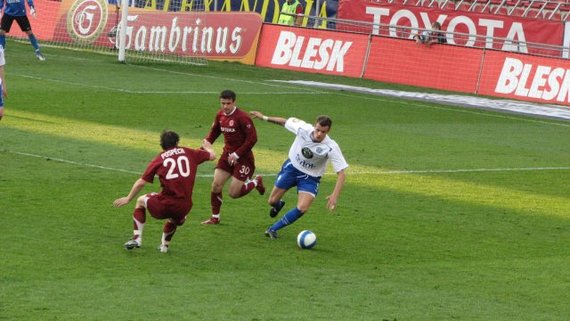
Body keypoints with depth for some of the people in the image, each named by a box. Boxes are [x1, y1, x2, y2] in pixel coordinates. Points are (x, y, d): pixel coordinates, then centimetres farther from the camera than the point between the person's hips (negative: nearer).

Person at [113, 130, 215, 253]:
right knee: (176, 218, 39)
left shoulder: (159, 159, 5)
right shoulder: (188, 153, 8)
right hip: (184, 208, 2)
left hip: (163, 207, -2)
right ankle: (165, 245, 36)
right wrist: (207, 147, 46)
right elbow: (212, 155, 22)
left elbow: (141, 183, 5)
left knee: (141, 201, 28)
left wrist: (128, 199, 19)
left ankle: (137, 238, 19)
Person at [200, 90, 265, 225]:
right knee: (216, 185, -2)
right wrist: (208, 141, -5)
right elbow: (214, 131, 17)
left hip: (243, 158, -6)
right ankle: (215, 217, 13)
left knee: (234, 193, -7)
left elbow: (252, 138, -19)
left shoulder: (242, 117, -20)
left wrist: (237, 154, -19)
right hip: (227, 155, 6)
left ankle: (256, 182, 21)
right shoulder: (220, 115, 2)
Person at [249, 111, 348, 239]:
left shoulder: (331, 147, -29)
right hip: (292, 167, 2)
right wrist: (264, 117, 8)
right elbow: (285, 122, -2)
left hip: (310, 177, -2)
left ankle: (273, 229, -1)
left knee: (302, 208, -22)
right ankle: (278, 205, 47)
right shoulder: (303, 128, -23)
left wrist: (335, 195, -39)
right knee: (272, 201, 6)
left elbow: (341, 173, -28)